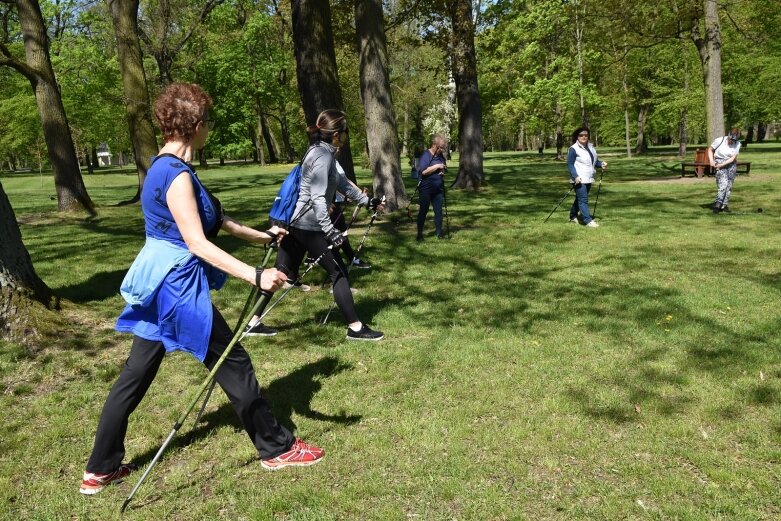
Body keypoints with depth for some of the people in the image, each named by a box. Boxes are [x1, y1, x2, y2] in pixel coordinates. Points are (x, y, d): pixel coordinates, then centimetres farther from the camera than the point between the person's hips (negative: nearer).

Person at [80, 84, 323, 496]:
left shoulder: (165, 167, 11)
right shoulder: (177, 175, -20)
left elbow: (214, 220, 18)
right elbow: (198, 244, -26)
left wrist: (260, 235, 24)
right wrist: (255, 275, -30)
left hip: (159, 282, 10)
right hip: (176, 284, -10)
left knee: (136, 374, 14)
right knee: (233, 362, 3)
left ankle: (101, 470, 25)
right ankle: (277, 448, 18)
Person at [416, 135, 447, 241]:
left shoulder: (441, 156, 10)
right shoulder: (425, 155, -11)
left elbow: (444, 168, 24)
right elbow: (424, 171, -22)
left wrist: (443, 171, 1)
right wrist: (437, 166, -19)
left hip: (438, 189, 6)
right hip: (426, 189, -6)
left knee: (438, 211, 6)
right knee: (423, 211, 0)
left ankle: (439, 232, 13)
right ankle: (419, 234, 8)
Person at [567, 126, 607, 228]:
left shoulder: (591, 147, 13)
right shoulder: (573, 149, -10)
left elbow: (595, 161, 20)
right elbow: (570, 164, -12)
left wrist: (601, 164, -2)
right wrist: (575, 176, -23)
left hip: (588, 179, 8)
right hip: (579, 179, -8)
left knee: (579, 199, 17)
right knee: (583, 200, -10)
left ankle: (573, 216, 31)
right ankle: (588, 221, -12)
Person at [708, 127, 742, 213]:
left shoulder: (737, 144, -7)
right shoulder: (719, 140, -12)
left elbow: (733, 158, -9)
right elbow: (710, 149, 0)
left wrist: (722, 164, -19)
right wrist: (711, 161, -12)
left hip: (731, 164, 3)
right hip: (719, 161, -3)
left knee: (729, 185, 3)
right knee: (723, 183, -19)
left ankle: (724, 205, 11)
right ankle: (717, 204, -17)